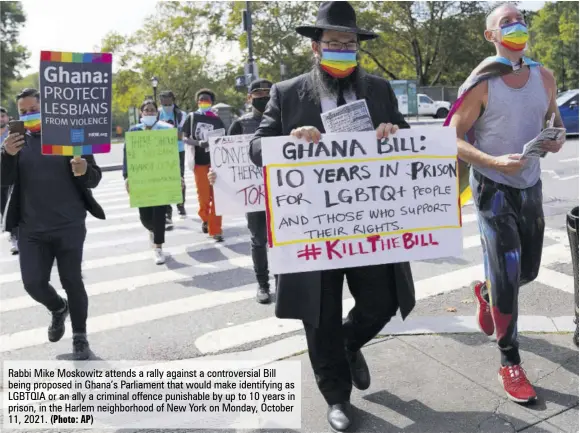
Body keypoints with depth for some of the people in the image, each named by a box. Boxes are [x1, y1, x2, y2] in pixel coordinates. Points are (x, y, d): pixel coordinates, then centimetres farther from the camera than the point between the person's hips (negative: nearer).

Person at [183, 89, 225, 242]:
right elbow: (185, 138, 1)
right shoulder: (192, 117, 4)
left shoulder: (217, 119, 8)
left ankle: (215, 230, 3)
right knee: (203, 195, 3)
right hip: (199, 161, -1)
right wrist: (199, 143, -17)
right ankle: (205, 218, 33)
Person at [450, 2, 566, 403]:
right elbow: (453, 141, -12)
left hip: (531, 187, 6)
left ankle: (485, 292, 49)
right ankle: (510, 363, 8)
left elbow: (554, 119, 19)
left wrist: (557, 138, -6)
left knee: (528, 271, 17)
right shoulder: (482, 84, -11)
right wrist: (495, 163, -26)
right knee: (507, 278, -7)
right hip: (494, 189, -5)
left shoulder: (544, 77, 4)